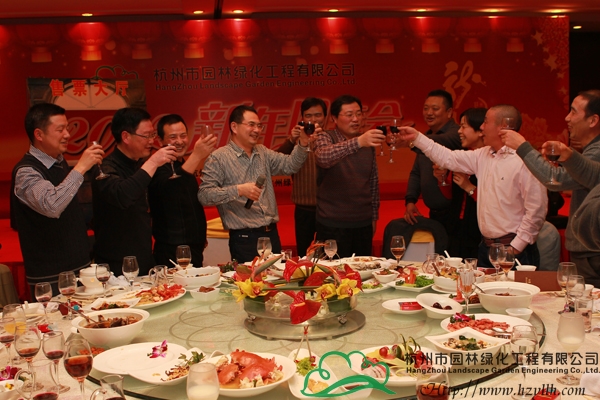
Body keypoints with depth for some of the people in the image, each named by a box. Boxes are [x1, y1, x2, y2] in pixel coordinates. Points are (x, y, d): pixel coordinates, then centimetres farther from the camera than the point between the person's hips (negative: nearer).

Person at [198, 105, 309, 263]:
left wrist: (302, 144, -9)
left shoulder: (263, 152, 14)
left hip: (272, 234, 6)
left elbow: (289, 165, 6)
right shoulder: (219, 158, -6)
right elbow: (204, 195, -13)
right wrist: (238, 190, -22)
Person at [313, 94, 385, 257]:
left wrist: (374, 216, 13)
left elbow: (373, 181, 15)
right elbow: (323, 157, -30)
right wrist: (358, 142, -41)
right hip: (333, 225, -4)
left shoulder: (368, 142, 8)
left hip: (364, 224, 5)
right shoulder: (324, 137, -6)